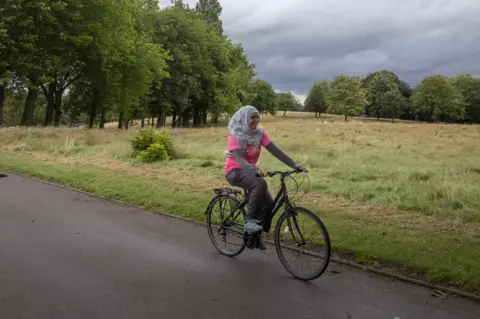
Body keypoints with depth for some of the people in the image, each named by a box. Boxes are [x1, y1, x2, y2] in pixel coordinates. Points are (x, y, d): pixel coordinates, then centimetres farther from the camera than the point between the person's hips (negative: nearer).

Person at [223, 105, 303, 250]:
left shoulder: (260, 133, -3)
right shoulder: (235, 136, -18)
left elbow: (275, 151, -10)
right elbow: (239, 159, -30)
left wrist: (294, 165, -21)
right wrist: (257, 170, -47)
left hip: (250, 171, 6)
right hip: (234, 172, -6)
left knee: (269, 202, -7)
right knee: (260, 184, -34)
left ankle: (256, 234, 13)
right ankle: (249, 222, -24)